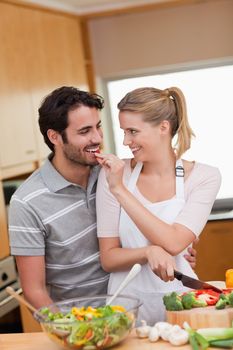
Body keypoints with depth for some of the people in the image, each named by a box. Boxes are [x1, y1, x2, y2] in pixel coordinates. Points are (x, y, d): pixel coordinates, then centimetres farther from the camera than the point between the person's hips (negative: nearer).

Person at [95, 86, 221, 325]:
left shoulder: (204, 177, -3)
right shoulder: (114, 173, -1)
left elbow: (173, 242, -15)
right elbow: (108, 258, 0)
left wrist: (120, 190, -14)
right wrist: (149, 252, -19)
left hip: (178, 297, 0)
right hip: (127, 302, 1)